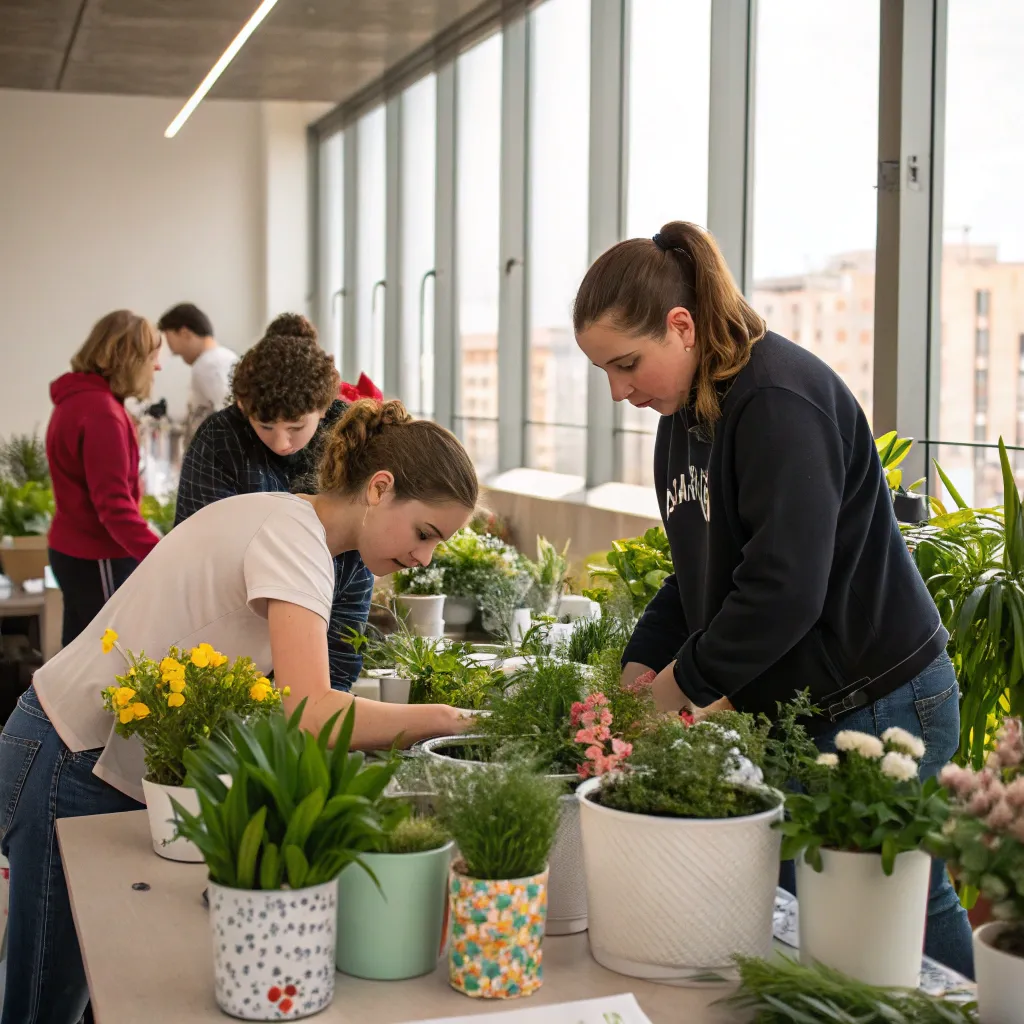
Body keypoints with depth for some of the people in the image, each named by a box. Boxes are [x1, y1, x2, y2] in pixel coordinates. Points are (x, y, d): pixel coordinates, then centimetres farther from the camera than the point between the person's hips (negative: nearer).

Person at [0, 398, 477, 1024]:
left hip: (130, 760, 9)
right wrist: (451, 719, -25)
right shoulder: (291, 534, -22)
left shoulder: (287, 523, 7)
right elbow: (311, 714, -35)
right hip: (72, 766, -9)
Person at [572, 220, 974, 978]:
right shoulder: (686, 411, 9)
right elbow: (699, 572, 15)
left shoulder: (779, 401, -21)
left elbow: (784, 588, -27)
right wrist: (638, 670, 2)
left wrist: (683, 683, -17)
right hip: (800, 708, 9)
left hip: (875, 703, -9)